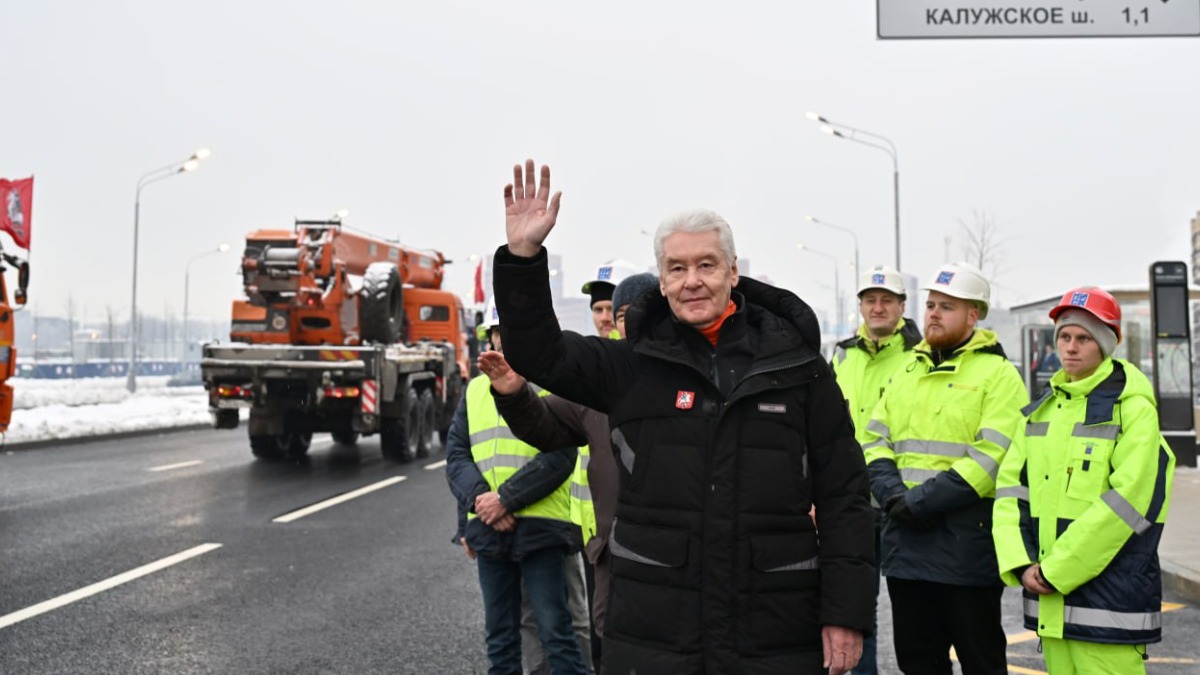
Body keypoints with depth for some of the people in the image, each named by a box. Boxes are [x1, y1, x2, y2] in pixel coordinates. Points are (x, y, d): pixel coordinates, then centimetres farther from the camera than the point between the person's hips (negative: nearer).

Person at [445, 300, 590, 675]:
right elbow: (456, 453, 8)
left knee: (555, 630, -3)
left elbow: (560, 456, -11)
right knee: (499, 632, 13)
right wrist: (479, 498, -10)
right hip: (487, 529, 5)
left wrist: (505, 498, -17)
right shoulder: (475, 389, 14)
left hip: (540, 528, -5)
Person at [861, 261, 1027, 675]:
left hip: (967, 541, -6)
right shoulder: (907, 372, 15)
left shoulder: (997, 373, -4)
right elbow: (874, 441, 11)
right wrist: (893, 495, -8)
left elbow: (993, 457, -15)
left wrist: (924, 500, -19)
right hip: (904, 539, 6)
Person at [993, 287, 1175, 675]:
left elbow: (1126, 501, -16)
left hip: (1109, 598, -6)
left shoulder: (1132, 408, -6)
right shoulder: (1041, 410, 13)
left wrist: (1057, 570, -15)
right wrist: (1021, 563, -5)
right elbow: (1010, 488, 9)